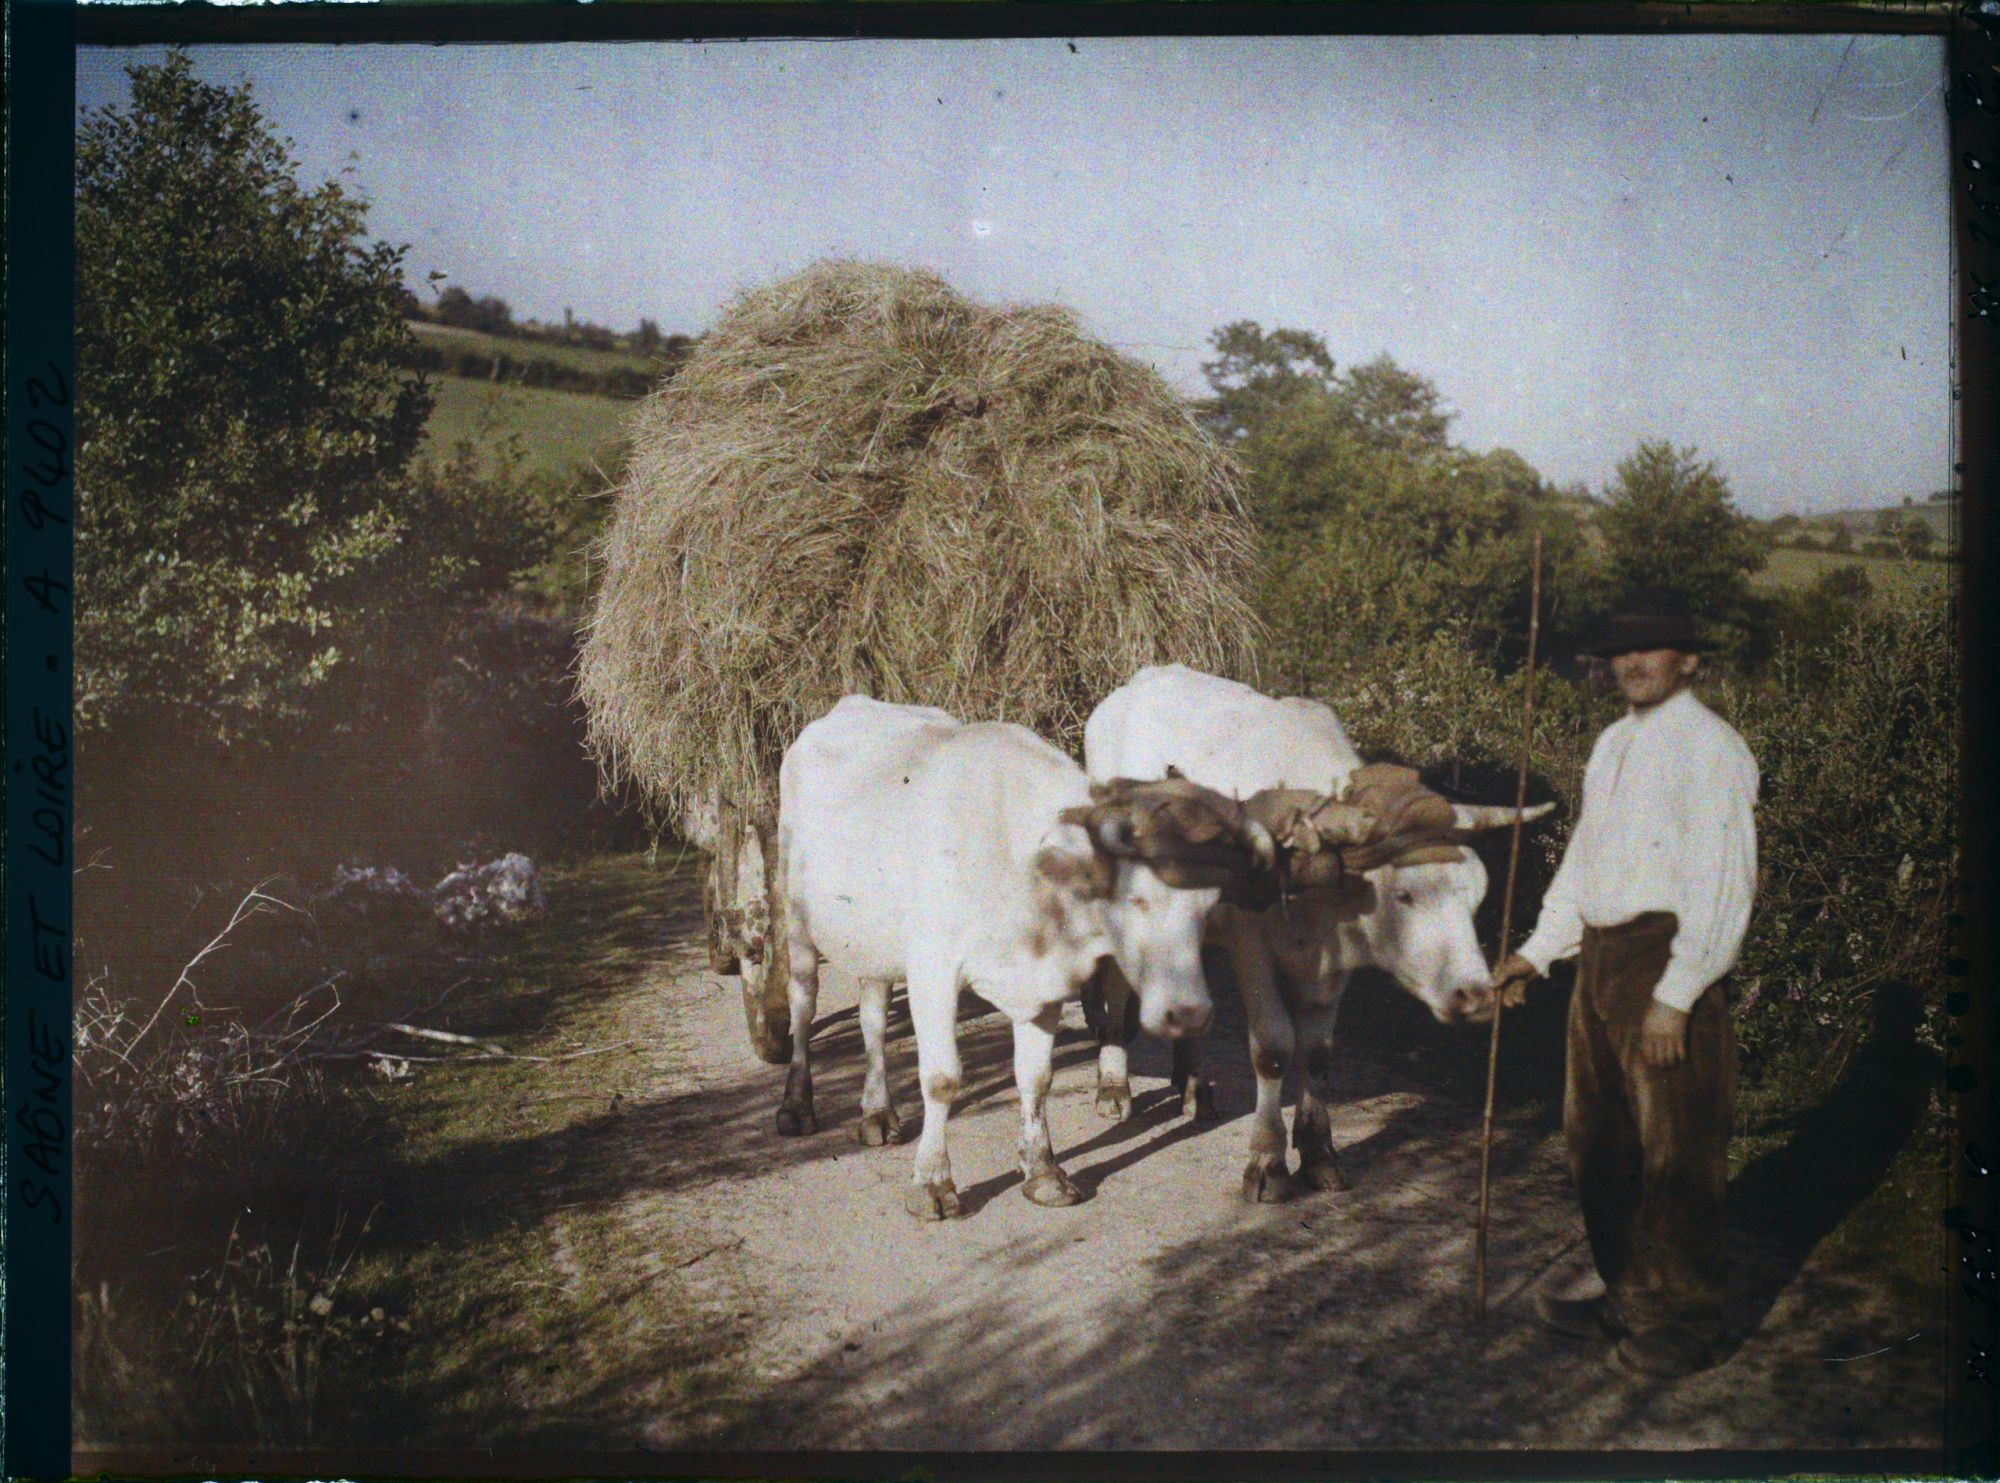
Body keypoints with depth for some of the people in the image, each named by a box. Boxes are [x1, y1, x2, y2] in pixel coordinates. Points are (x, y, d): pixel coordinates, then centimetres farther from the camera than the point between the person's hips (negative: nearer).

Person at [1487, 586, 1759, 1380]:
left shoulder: (1709, 748, -10)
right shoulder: (1613, 743, 15)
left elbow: (1722, 884, -15)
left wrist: (1676, 995, -18)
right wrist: (1537, 951, 19)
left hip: (1670, 963, -8)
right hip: (1600, 958, 8)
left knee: (1674, 1151, 1)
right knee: (1598, 1139, 15)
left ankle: (1682, 1320, 16)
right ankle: (1625, 1294, 31)